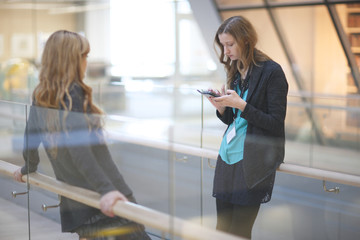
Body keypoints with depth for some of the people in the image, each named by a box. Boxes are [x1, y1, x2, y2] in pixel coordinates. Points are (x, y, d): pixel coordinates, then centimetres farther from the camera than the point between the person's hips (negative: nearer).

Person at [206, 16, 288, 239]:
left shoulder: (271, 71, -9)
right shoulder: (236, 71, 14)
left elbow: (276, 123, -11)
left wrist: (241, 105, -18)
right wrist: (221, 107, -1)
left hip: (253, 162, -7)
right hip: (227, 156, 7)